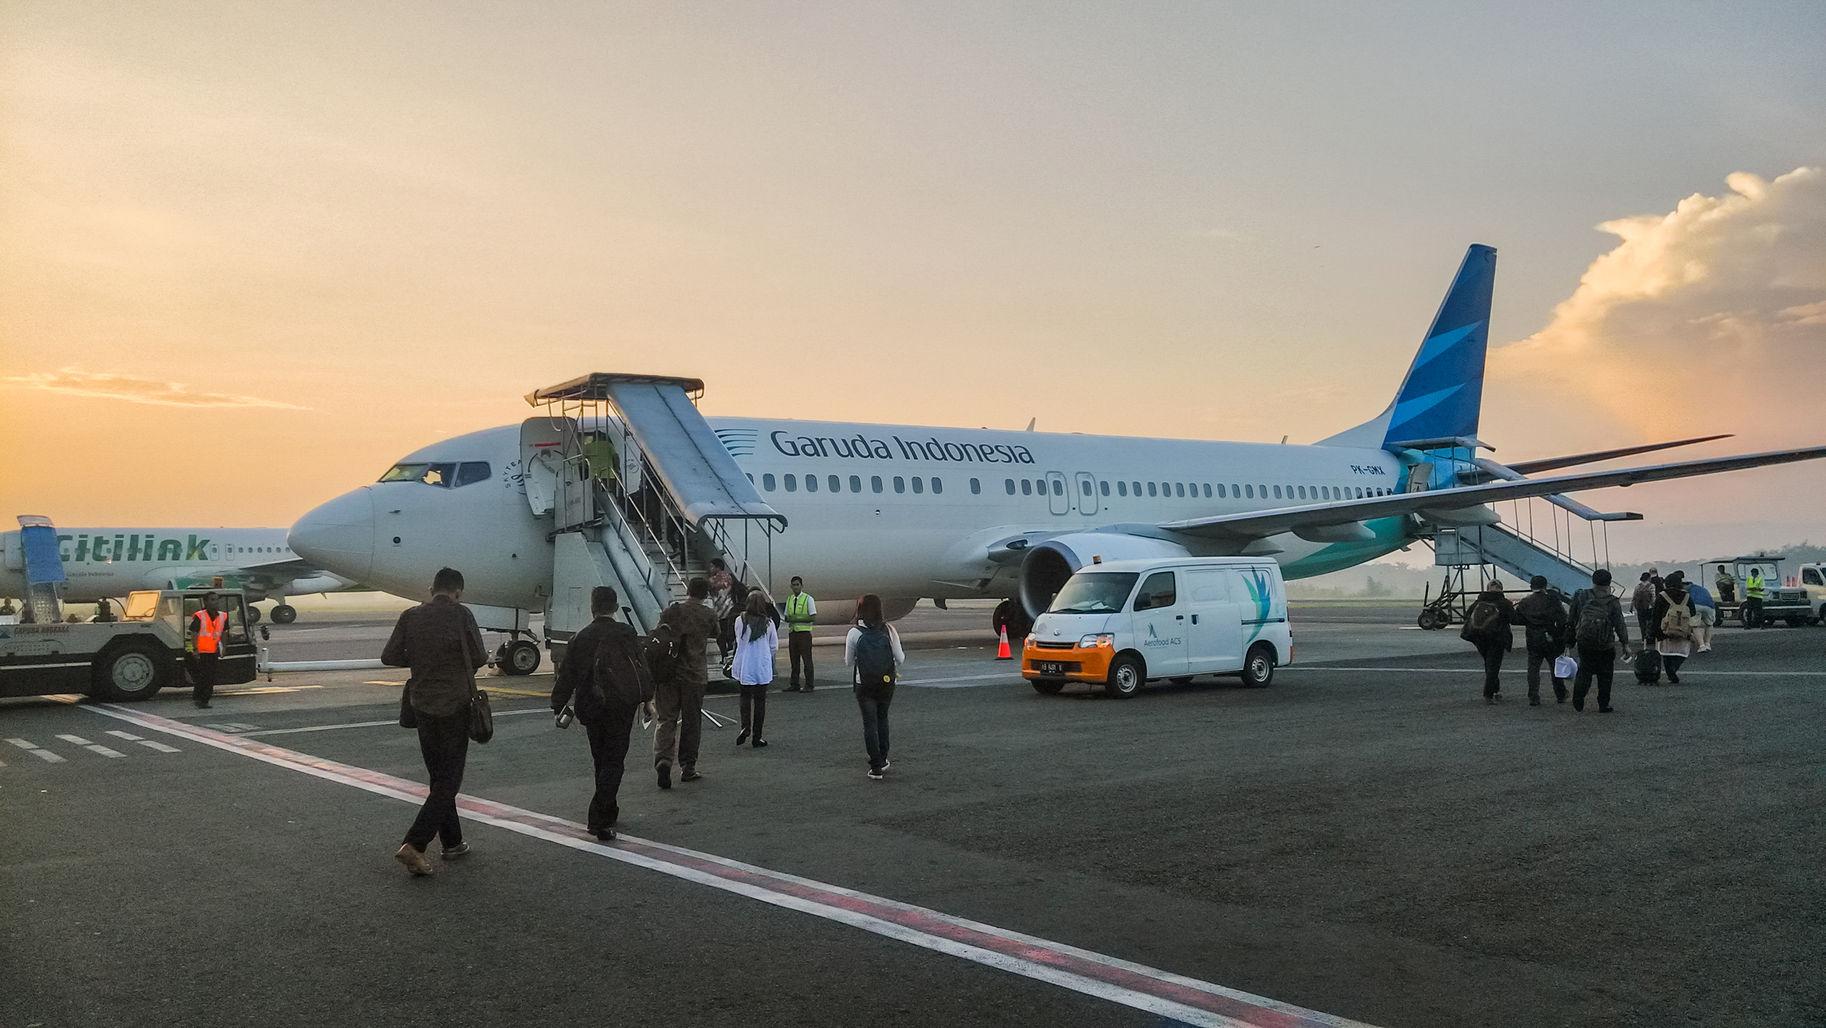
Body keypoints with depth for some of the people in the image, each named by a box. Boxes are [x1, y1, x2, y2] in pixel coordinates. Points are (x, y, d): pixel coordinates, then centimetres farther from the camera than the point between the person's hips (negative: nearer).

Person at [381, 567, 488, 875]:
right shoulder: (460, 615, -12)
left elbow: (389, 656, 0)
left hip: (422, 705, 5)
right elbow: (479, 658, -8)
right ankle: (413, 845, -12)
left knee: (439, 777, 17)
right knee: (448, 780, -1)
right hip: (455, 706, -5)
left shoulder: (411, 616, -1)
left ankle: (452, 842, 24)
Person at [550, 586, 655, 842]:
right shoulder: (628, 635, -3)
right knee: (613, 761, 0)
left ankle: (608, 812, 30)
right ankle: (600, 821, -13)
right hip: (622, 707, -2)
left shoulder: (580, 638, 2)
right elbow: (643, 670, -4)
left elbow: (566, 677, 3)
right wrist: (648, 699, 6)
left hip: (591, 708, 2)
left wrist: (558, 708, 11)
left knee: (601, 761, 18)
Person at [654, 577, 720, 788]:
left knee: (666, 720, 5)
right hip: (694, 675, -1)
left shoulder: (671, 611, 1)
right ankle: (688, 768, 14)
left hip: (667, 673, 1)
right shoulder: (708, 616, -1)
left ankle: (663, 761, -16)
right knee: (691, 722, 10)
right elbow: (717, 635, 16)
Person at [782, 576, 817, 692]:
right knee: (794, 660, 8)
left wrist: (798, 618, -17)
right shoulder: (789, 599, 14)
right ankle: (794, 685, 14)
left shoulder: (808, 599, -4)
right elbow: (786, 616, 20)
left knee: (807, 659, -3)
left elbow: (814, 617, -9)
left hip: (804, 632, -6)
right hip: (792, 632, 6)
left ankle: (809, 685, 1)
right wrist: (788, 618, -4)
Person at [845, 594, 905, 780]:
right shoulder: (888, 630, -7)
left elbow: (848, 662, -2)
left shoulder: (854, 633, -11)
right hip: (887, 682, 2)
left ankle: (876, 768, 2)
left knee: (870, 723, 4)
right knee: (882, 719, 22)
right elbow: (900, 658, -5)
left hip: (864, 685, -2)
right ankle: (882, 760, 29)